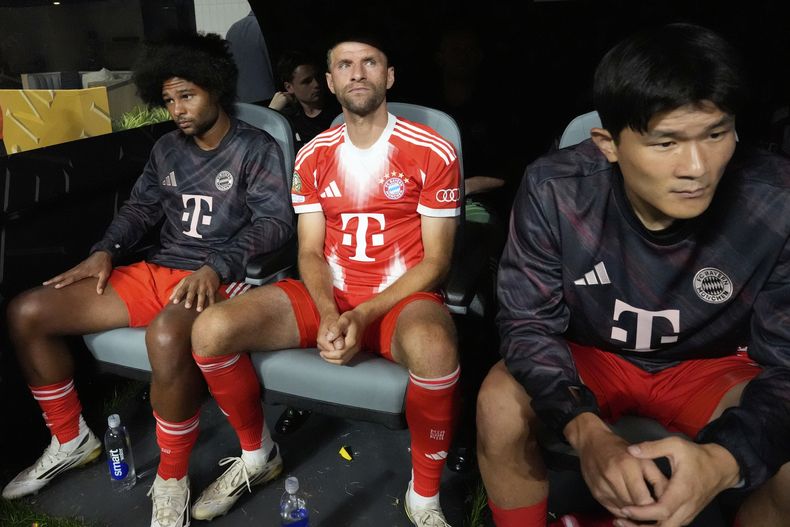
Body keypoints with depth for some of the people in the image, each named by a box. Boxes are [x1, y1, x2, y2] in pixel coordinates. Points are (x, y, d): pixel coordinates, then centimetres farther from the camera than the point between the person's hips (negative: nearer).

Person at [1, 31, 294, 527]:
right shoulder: (166, 148, 18)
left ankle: (172, 483, -21)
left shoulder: (257, 148, -2)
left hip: (220, 278, -7)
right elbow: (140, 208, 21)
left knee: (167, 336, -43)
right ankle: (72, 440, 13)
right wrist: (106, 251, 1)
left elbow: (275, 220, -13)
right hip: (156, 271, 7)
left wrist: (216, 266, -27)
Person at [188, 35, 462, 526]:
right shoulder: (313, 157, 7)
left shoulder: (433, 152, -6)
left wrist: (364, 316, -19)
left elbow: (436, 261, -8)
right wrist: (329, 315, -16)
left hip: (403, 298, -4)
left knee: (434, 349, -40)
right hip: (328, 296, 4)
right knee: (211, 330, -15)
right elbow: (310, 252, 6)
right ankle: (256, 452, 12)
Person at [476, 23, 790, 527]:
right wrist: (585, 429, -38)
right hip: (588, 354, 0)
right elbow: (528, 322, -19)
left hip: (712, 366, 1)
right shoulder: (554, 190, -25)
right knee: (500, 405, -26)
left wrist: (724, 458, -41)